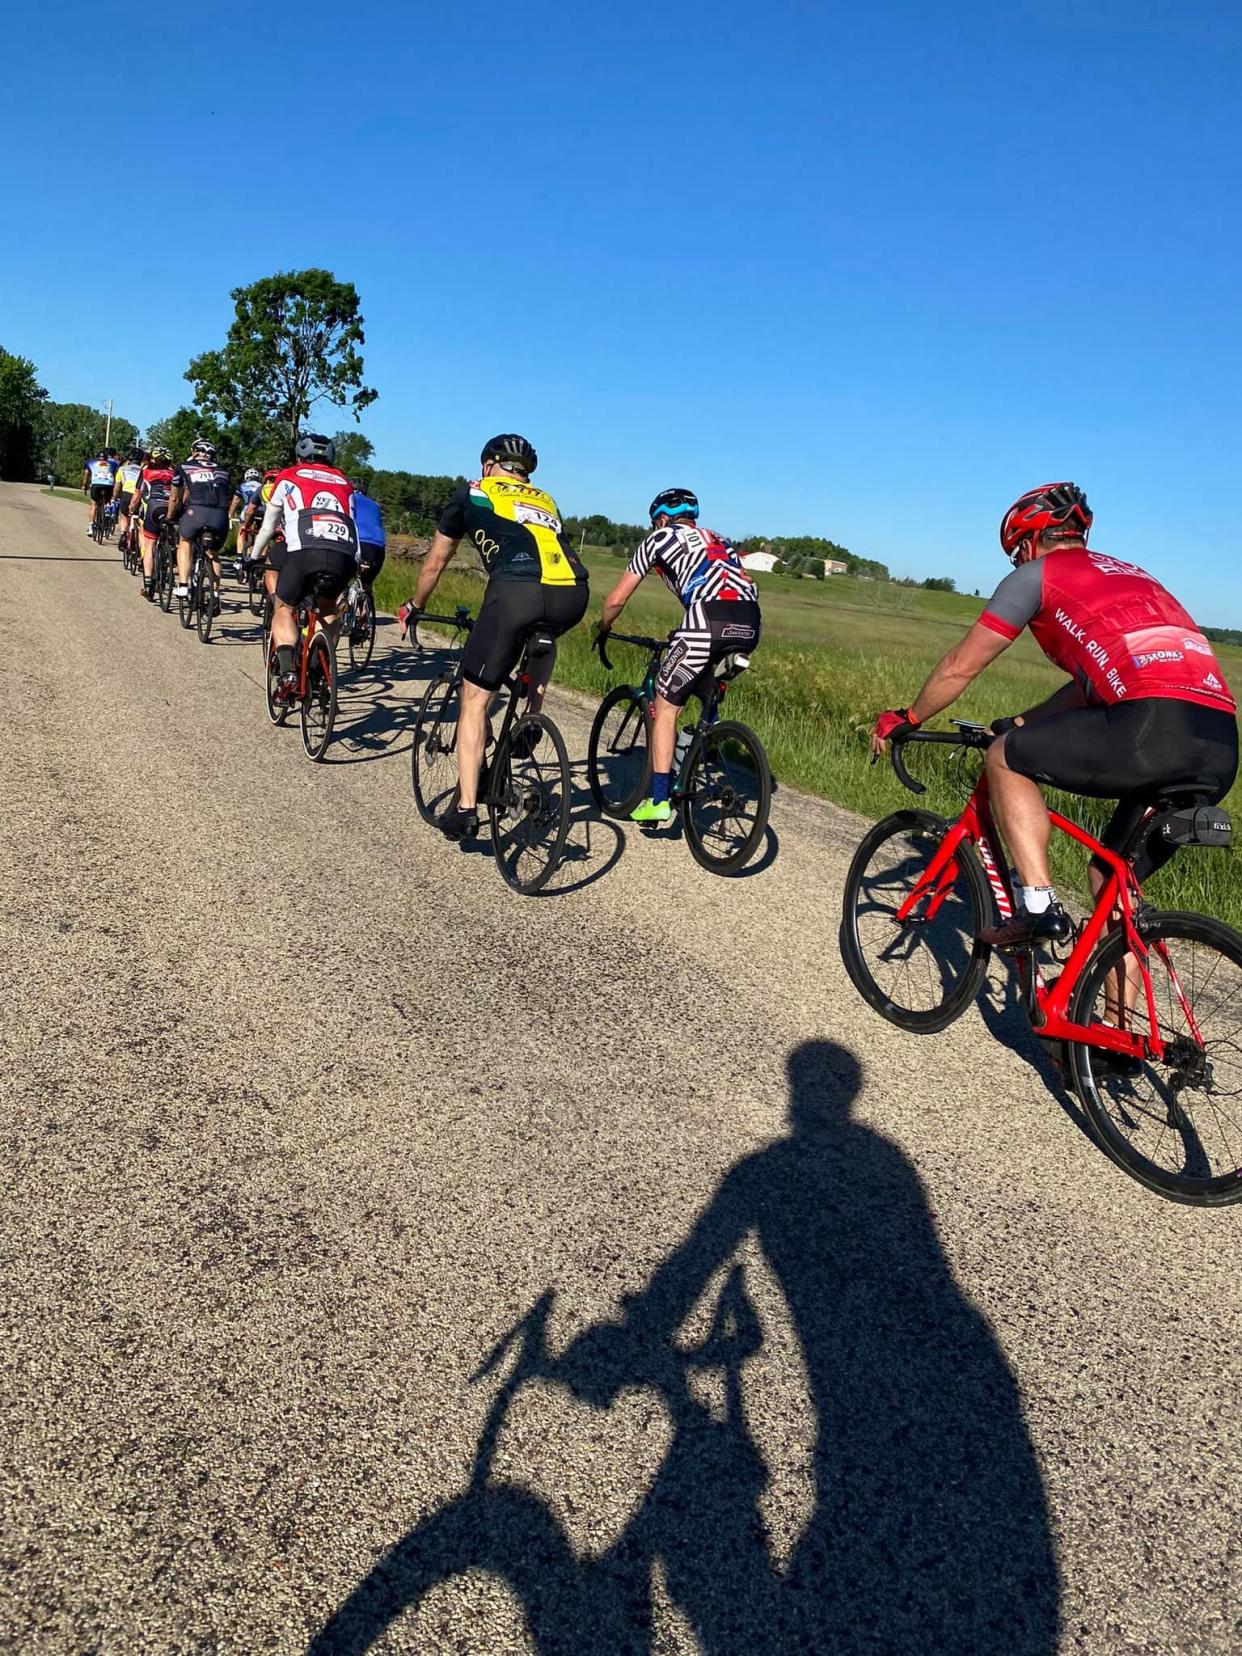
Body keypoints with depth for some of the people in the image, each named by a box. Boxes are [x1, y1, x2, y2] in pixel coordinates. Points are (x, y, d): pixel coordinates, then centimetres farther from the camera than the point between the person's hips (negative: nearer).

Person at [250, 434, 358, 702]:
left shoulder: (287, 477, 26)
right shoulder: (344, 483, 33)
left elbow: (268, 526, 34)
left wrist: (253, 558, 48)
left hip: (305, 551, -2)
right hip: (346, 556, 3)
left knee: (284, 610, 17)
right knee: (329, 608, 31)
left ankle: (287, 672, -5)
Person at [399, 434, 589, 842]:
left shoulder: (471, 493, 26)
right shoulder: (545, 500, 35)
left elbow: (434, 565, 34)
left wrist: (415, 607, 50)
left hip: (516, 591, -4)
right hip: (573, 595, 4)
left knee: (475, 698, 8)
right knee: (543, 637, 40)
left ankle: (465, 808, 4)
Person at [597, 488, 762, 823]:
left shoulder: (659, 538, 20)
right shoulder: (717, 541, 36)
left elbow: (617, 599, 19)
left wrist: (602, 629, 39)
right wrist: (681, 637, 50)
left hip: (709, 619, -5)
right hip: (750, 624, 6)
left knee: (665, 707, 8)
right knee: (706, 693, 31)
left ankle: (658, 801, 5)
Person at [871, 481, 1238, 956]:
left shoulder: (1036, 573, 11)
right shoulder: (1131, 575, 34)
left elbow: (960, 668, 14)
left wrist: (905, 719, 28)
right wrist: (1022, 723, 47)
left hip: (1155, 727, -8)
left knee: (1005, 758, 11)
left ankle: (1039, 906, 2)